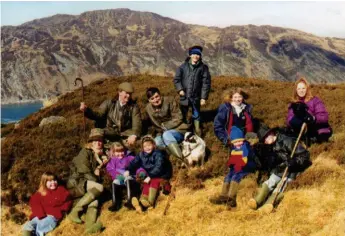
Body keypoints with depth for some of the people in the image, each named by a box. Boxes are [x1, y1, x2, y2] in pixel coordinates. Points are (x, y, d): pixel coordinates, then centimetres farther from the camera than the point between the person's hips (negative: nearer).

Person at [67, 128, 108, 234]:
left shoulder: (101, 154, 16)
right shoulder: (85, 152, -4)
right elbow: (85, 172, -11)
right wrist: (97, 182, -6)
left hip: (88, 186, 5)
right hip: (76, 183, -5)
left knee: (94, 201, -27)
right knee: (99, 187, -31)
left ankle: (90, 226, -54)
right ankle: (74, 212, -29)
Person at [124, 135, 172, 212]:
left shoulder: (158, 154, -15)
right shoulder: (141, 155, 4)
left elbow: (158, 168, -26)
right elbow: (134, 163, -3)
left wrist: (150, 177, -33)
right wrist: (128, 170, -22)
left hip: (162, 176, -4)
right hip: (150, 176, 4)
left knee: (154, 181, -32)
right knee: (146, 184, -24)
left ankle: (150, 202, -49)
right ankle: (142, 202, -48)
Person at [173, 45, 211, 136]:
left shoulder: (203, 67, -3)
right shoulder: (183, 66, 0)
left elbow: (206, 83, -4)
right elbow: (176, 79, 4)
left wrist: (204, 97, -8)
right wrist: (180, 89, -11)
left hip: (196, 97, -1)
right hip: (184, 96, 1)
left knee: (196, 115, 12)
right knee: (182, 115, 12)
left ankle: (197, 131, 27)